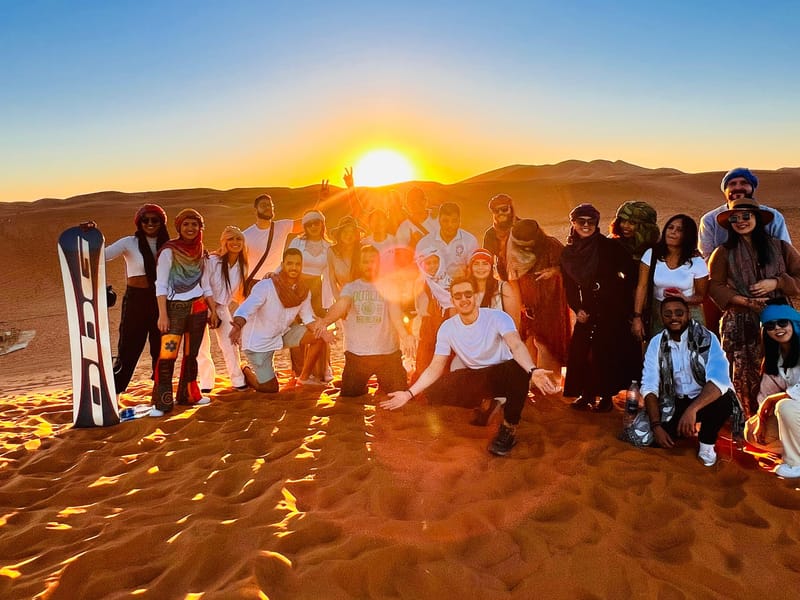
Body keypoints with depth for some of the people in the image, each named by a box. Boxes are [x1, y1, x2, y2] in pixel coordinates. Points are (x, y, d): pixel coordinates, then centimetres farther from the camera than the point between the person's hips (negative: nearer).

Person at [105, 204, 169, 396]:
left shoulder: (167, 246, 7)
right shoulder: (129, 243, -4)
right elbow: (102, 255, -16)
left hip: (161, 301, 4)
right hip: (136, 301, -3)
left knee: (162, 351, 12)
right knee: (128, 351, -3)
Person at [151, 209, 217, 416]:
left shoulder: (200, 252, 10)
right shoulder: (169, 251, -6)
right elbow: (161, 285, -9)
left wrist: (213, 309, 12)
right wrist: (162, 314, -16)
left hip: (198, 309, 5)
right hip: (175, 308, -5)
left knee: (191, 354, 11)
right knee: (167, 354, -12)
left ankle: (189, 394, 23)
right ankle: (161, 403, -6)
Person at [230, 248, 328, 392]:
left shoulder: (304, 292, -9)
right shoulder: (265, 286, -26)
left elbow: (309, 319, -2)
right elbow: (245, 310, -33)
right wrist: (237, 326, -55)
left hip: (282, 334, 5)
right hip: (258, 341, -5)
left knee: (319, 337, -13)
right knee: (270, 388, -3)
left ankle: (304, 378, 7)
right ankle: (247, 373, 30)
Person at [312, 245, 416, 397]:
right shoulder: (350, 287, 7)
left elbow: (394, 311, -14)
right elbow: (340, 306, -14)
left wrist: (404, 335, -35)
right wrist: (325, 320, -37)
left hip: (388, 353, 0)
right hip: (356, 354, 1)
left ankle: (383, 389, 29)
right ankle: (361, 390, 34)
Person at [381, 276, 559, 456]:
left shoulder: (497, 317, -18)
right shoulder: (447, 328, -7)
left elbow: (517, 345, -37)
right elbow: (435, 368, -3)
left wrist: (532, 371, -58)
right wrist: (409, 393, -15)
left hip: (502, 374, -4)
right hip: (475, 378, 4)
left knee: (519, 369, -39)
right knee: (434, 392, -21)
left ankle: (509, 429, -13)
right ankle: (489, 401, 7)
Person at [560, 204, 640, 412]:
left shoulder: (610, 247, -7)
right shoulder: (568, 253, 5)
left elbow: (630, 273, -7)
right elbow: (569, 286, 9)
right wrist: (577, 309, -4)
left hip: (613, 311, -4)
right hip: (587, 311, 4)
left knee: (607, 352, -4)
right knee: (581, 351, -1)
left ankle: (606, 396, 11)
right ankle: (586, 394, 15)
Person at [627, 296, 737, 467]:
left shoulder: (706, 338, -15)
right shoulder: (656, 343, -4)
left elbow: (719, 380, -31)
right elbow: (650, 387, -9)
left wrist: (692, 409, -45)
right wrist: (656, 426, -22)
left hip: (705, 400, -3)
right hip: (674, 403, 3)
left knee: (723, 402, -37)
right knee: (642, 436, -18)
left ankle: (707, 443, -6)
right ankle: (682, 428, 14)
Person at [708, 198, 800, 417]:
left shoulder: (781, 248, 8)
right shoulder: (724, 253, 6)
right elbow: (715, 285, 2)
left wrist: (776, 283, -9)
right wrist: (745, 302, -9)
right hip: (740, 324, 0)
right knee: (745, 377, 0)